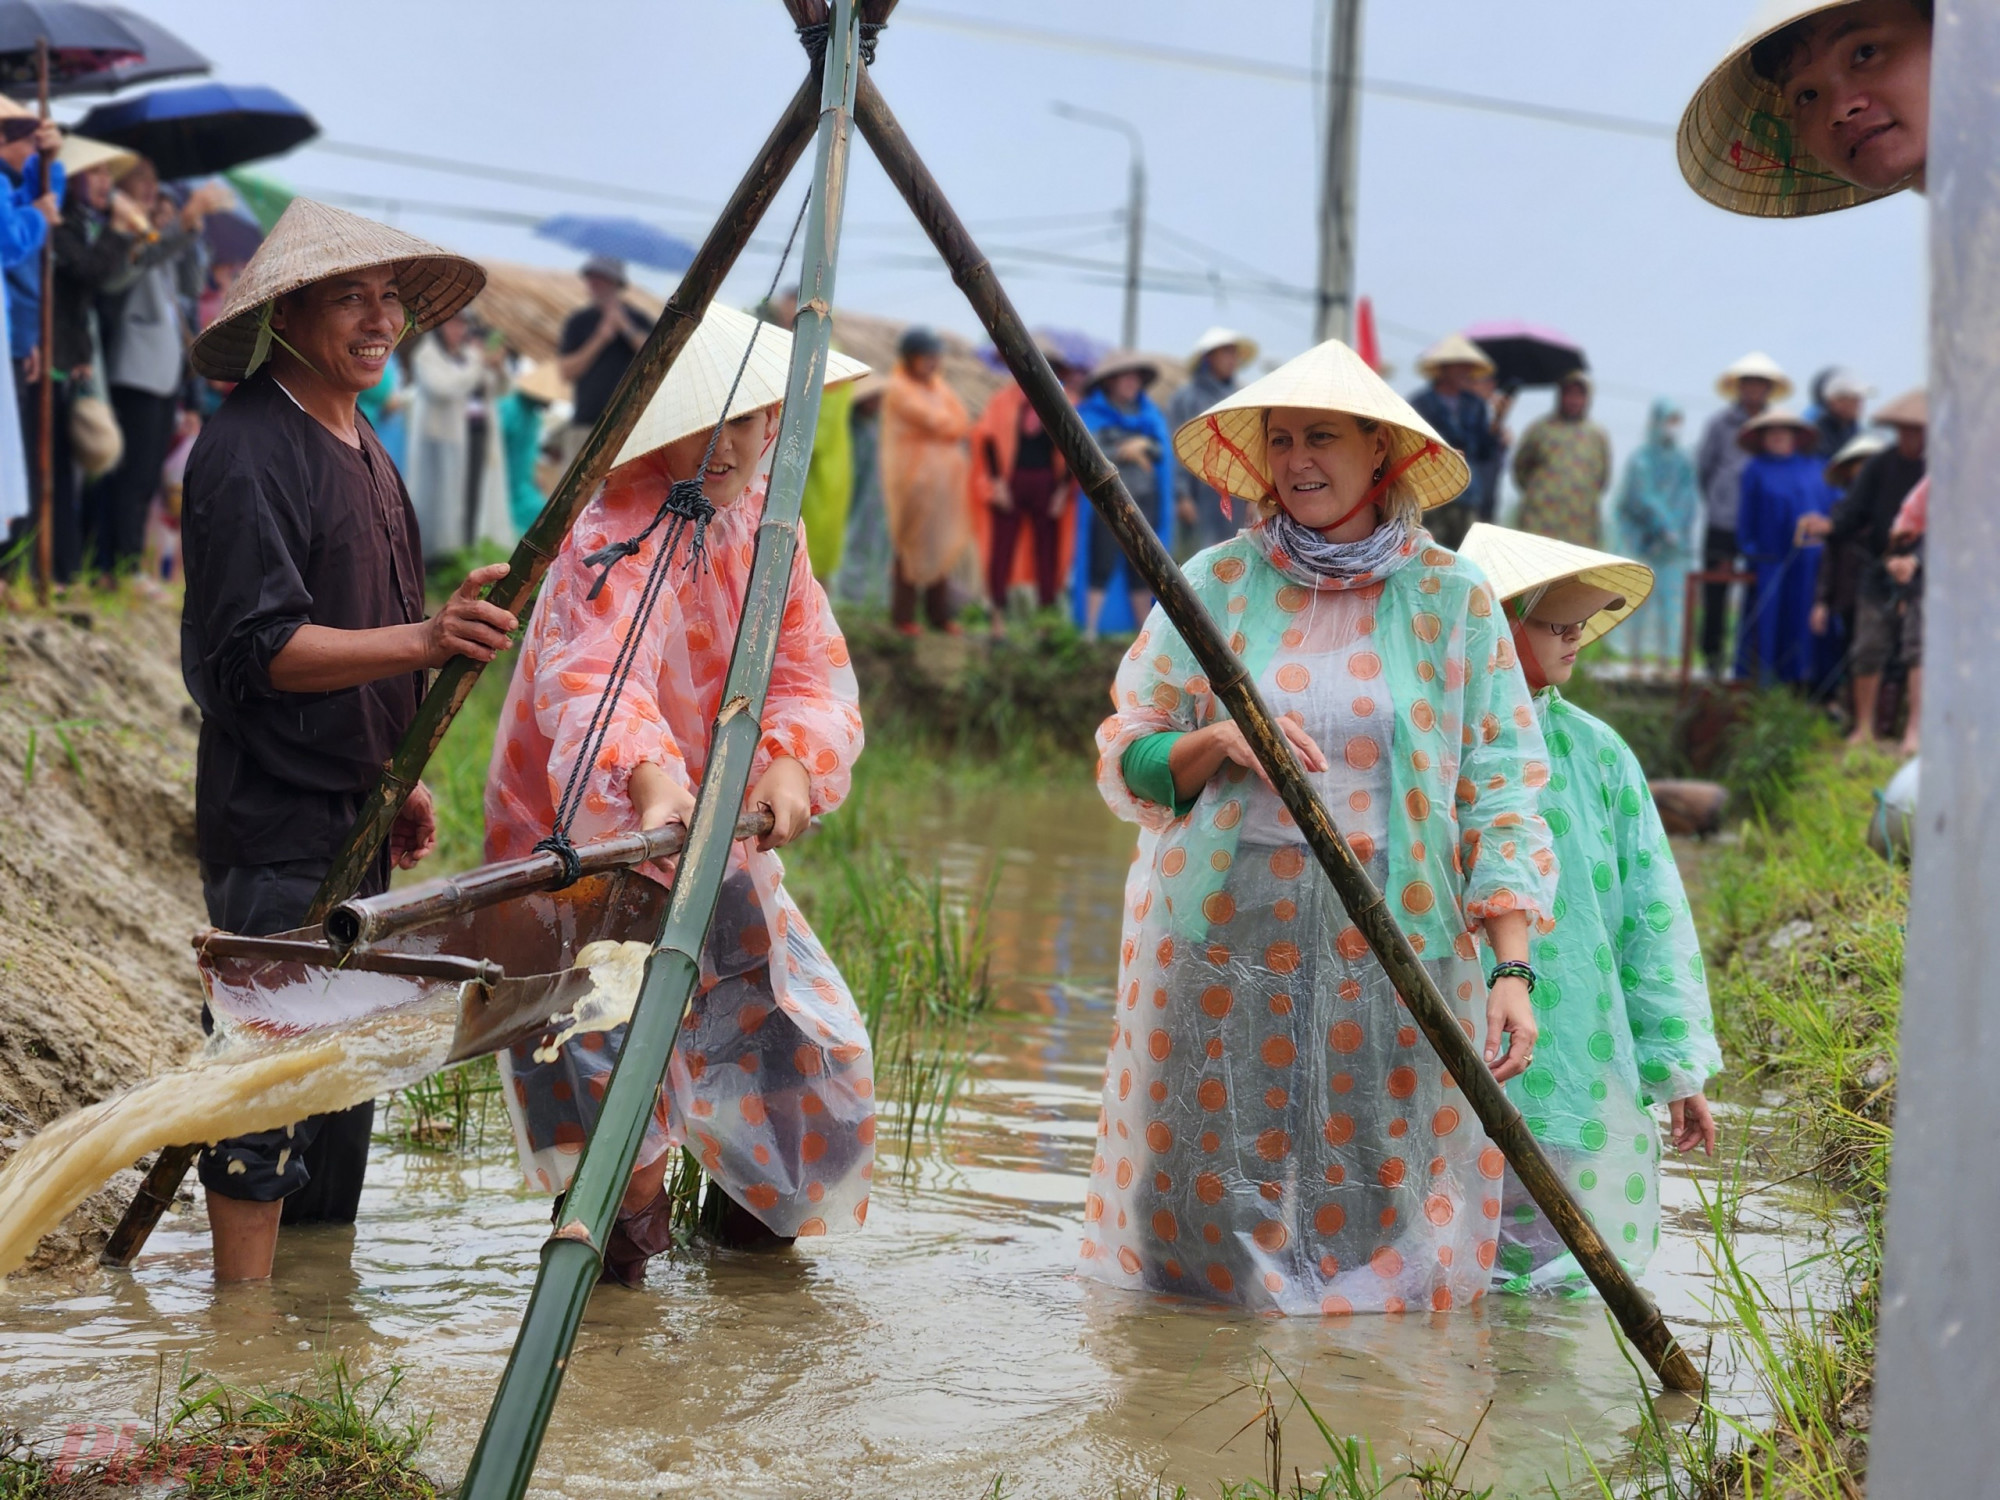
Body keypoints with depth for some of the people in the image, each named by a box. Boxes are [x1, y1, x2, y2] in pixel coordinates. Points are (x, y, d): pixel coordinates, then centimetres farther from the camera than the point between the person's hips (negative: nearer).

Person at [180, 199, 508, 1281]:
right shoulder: (247, 450, -15)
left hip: (351, 813, 9)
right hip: (275, 823, -9)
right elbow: (263, 648, -22)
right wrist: (424, 641, -33)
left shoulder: (358, 443, 15)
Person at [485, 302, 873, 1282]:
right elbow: (598, 678, -41)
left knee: (814, 1051, 8)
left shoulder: (764, 525, 1)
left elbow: (817, 674, -9)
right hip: (586, 849, -6)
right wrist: (653, 783, -61)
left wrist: (792, 760, -32)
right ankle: (629, 1210, 8)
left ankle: (746, 1194, 37)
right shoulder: (617, 537, -23)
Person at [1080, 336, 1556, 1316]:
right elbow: (1121, 766, 8)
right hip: (1222, 937, 1)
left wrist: (1514, 966, -9)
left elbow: (1499, 789, 0)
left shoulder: (1452, 599, 4)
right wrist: (1219, 741, -13)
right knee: (1211, 1217, 2)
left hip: (1392, 938, -1)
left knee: (1378, 1217, -2)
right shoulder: (1214, 585, 6)